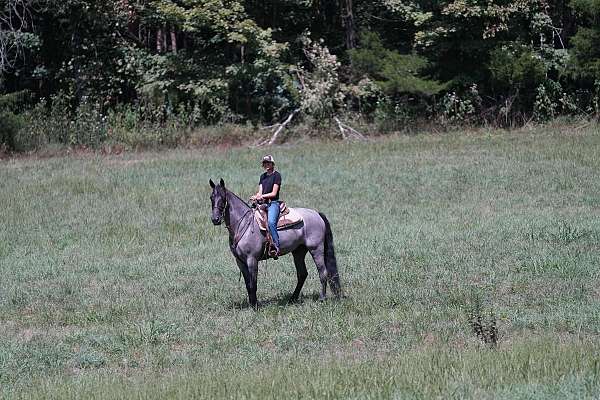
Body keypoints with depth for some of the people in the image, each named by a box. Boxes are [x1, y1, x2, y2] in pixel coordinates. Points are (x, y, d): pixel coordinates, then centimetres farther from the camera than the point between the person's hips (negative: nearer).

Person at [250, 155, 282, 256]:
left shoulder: (276, 175, -1)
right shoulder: (263, 176, 20)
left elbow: (274, 193, -6)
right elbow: (260, 192, 15)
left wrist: (262, 196, -16)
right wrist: (256, 196, -7)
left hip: (273, 203, -8)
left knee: (271, 222, -32)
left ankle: (276, 246, -33)